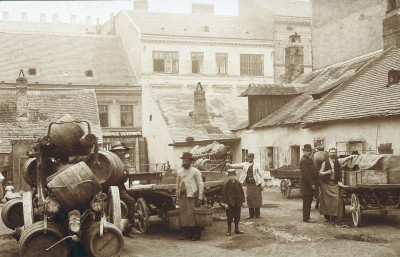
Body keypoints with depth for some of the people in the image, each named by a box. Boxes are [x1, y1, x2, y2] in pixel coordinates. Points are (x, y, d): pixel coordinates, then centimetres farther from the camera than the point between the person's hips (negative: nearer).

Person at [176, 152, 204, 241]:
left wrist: (199, 198, -8)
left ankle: (196, 234, 2)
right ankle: (186, 234, 12)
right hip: (182, 196, 5)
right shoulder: (179, 172, 14)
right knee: (183, 215, 3)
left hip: (192, 196, -5)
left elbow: (201, 185, -2)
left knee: (193, 215, -6)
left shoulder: (195, 171, -1)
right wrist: (177, 197, 14)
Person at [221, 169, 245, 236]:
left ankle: (237, 229, 24)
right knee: (230, 218, 1)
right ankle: (229, 230, 10)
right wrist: (225, 203, -10)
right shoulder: (226, 184, -6)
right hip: (230, 204, -4)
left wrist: (242, 201, 7)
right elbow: (224, 194, -6)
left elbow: (241, 193, 11)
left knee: (237, 217, 11)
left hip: (237, 204, 4)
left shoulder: (238, 184, 5)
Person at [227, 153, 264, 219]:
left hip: (256, 184, -3)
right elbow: (237, 166, -2)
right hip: (249, 184, 3)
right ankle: (251, 214, 13)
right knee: (249, 198, 3)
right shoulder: (245, 164, 8)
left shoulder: (257, 165, 2)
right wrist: (230, 165, -19)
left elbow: (261, 175, 2)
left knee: (257, 198, -2)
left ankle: (257, 214, 8)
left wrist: (262, 184, -4)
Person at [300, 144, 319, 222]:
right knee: (307, 202, -5)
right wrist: (311, 184, -21)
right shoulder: (304, 160, -16)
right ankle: (306, 218, -1)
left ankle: (307, 217, 19)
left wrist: (313, 183, 17)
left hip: (310, 185, 10)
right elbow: (305, 174, -22)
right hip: (307, 184, -10)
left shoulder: (309, 159, 17)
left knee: (308, 202, 13)